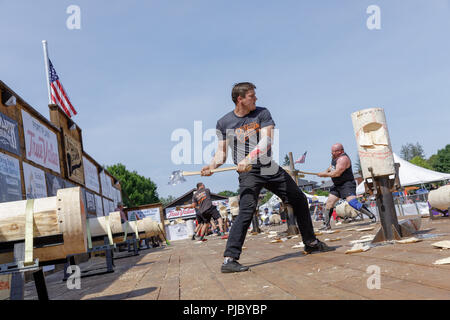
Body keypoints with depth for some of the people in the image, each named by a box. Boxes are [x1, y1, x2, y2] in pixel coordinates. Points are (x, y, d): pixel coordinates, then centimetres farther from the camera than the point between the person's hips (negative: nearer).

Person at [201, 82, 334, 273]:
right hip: (248, 172, -4)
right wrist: (212, 166, -19)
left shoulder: (262, 114, 1)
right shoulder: (224, 123, 0)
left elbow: (266, 141, -14)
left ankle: (311, 244, 32)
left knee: (300, 201, 12)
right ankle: (229, 260, -20)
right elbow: (222, 152, 3)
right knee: (246, 212, -23)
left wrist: (248, 158, -29)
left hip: (271, 169, 4)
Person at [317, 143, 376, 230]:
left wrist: (324, 174, -14)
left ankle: (372, 216, -7)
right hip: (337, 185, 9)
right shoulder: (335, 157, 11)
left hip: (347, 184, -9)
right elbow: (332, 167, 29)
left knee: (352, 202, -21)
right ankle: (326, 224, 13)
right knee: (329, 203, 4)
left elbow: (337, 173, -25)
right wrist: (327, 171, 7)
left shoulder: (343, 159, -20)